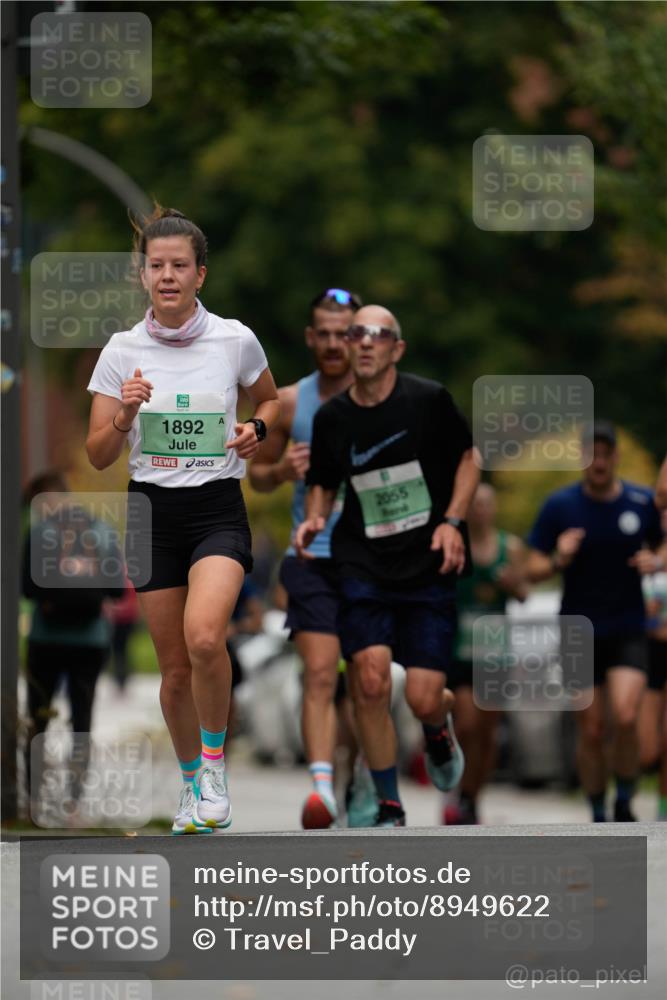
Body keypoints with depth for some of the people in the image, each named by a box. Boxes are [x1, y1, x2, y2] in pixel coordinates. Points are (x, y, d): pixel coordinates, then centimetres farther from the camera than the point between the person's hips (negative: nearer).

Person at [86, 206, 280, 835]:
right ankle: (191, 780, 29)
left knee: (204, 637, -27)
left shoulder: (234, 340, -3)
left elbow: (270, 400, 17)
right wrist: (124, 417, -20)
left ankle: (214, 765, -6)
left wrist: (255, 430, -5)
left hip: (219, 510, -2)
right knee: (174, 667, 6)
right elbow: (98, 455, 0)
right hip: (153, 513, 2)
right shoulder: (122, 351, -1)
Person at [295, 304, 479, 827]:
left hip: (429, 567, -1)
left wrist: (453, 521, -5)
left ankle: (440, 730, 34)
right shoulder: (332, 417, 3)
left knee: (423, 699, -7)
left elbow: (467, 458, 9)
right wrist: (313, 520, -4)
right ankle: (389, 809, 0)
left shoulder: (429, 400, -5)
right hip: (363, 564, 2)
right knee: (370, 681, -16)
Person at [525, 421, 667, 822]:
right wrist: (559, 560, -23)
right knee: (591, 731, 1)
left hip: (628, 633, 0)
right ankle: (599, 817, 17)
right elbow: (533, 570, -2)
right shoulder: (560, 506, -4)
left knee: (625, 718, -20)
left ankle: (625, 804, 1)